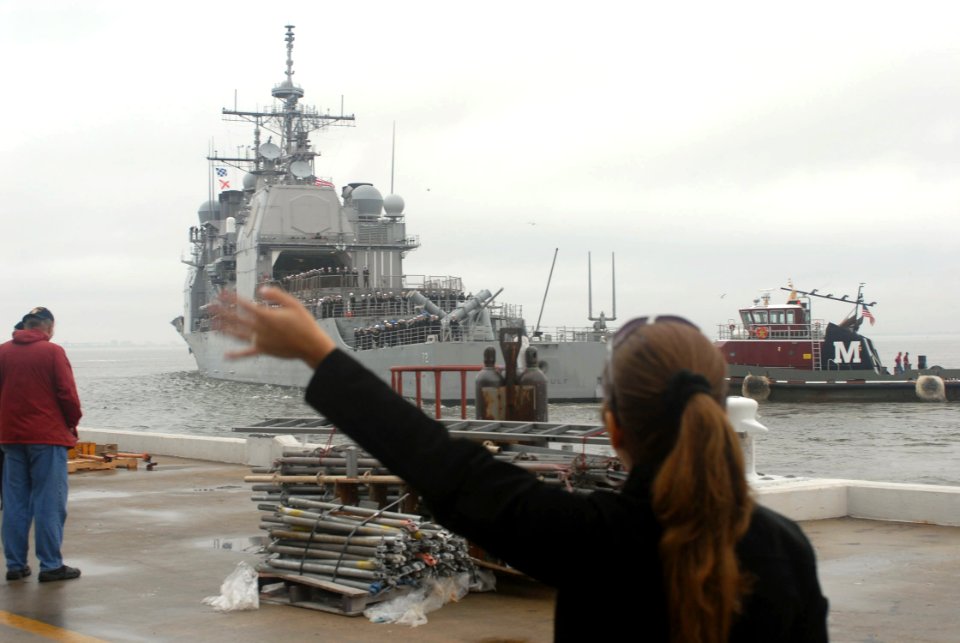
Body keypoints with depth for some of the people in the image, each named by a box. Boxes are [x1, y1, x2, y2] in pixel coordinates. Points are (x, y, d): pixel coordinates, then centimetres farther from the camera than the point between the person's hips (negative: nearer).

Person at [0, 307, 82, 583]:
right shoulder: (52, 352, -8)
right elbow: (67, 394, -10)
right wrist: (72, 423, 6)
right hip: (48, 436, -5)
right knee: (49, 503, -1)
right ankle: (50, 565, -1)